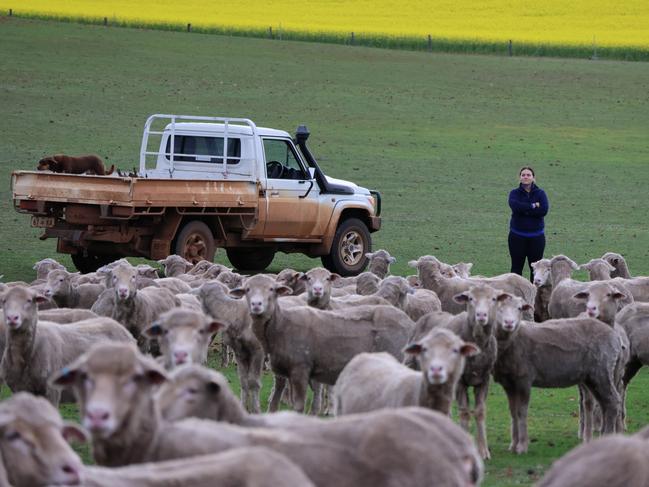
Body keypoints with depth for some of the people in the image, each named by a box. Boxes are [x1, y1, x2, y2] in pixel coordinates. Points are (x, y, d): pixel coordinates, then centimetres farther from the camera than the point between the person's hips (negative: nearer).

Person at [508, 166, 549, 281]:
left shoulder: (540, 193, 3)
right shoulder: (514, 193, 3)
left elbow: (544, 210, -14)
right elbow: (515, 206, -19)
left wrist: (524, 210, -15)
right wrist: (533, 206, -15)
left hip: (536, 236, 0)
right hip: (517, 236, 0)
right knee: (516, 267, 4)